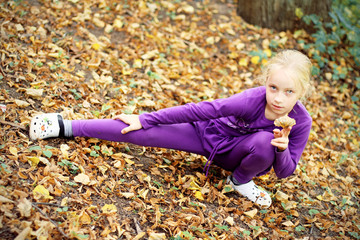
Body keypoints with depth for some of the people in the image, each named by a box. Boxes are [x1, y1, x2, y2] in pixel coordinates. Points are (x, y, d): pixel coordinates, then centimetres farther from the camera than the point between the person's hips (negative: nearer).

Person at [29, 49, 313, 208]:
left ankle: (241, 180, -2)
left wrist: (283, 150, -39)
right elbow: (198, 111, -25)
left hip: (236, 154, 1)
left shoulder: (301, 121, -26)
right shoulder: (253, 99, -32)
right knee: (143, 132, -14)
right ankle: (66, 126, -2)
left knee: (264, 141, -35)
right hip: (209, 133, -1)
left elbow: (285, 172, -14)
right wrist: (143, 119, -20)